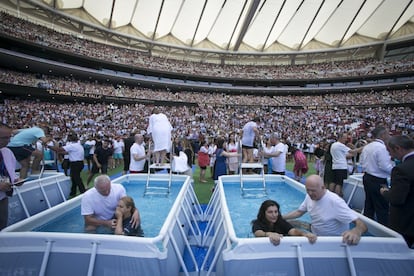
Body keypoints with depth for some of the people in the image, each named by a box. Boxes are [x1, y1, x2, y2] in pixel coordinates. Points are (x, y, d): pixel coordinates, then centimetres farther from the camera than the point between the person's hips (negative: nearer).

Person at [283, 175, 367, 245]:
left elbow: (362, 225, -30)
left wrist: (356, 232, -52)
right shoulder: (309, 196, -8)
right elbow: (299, 212, 7)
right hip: (314, 233, 6)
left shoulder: (335, 201, -28)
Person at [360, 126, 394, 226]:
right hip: (378, 181, -8)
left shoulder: (367, 147, 7)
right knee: (382, 207, 3)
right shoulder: (382, 147, -18)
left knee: (369, 205, 17)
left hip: (367, 178, 8)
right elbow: (385, 166, -21)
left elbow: (361, 161, 14)